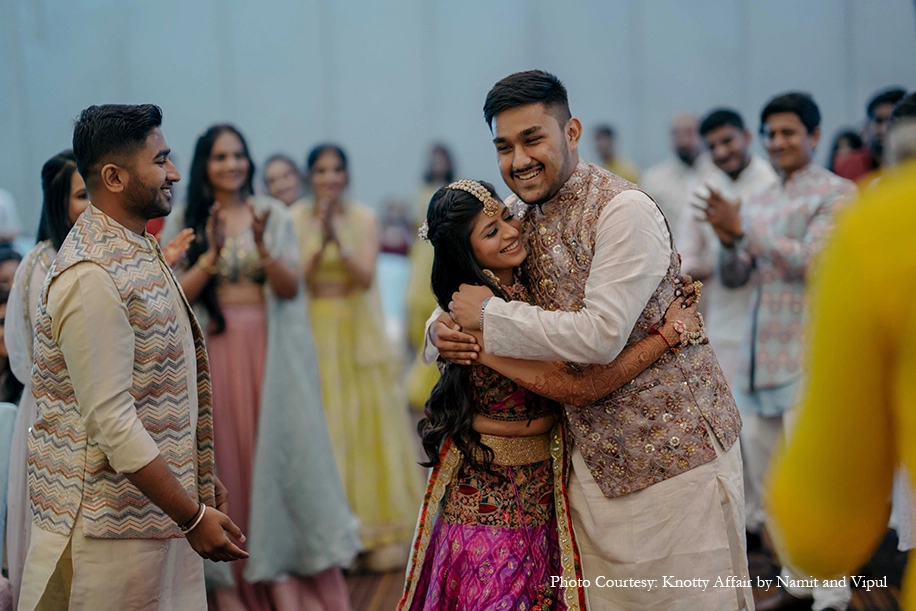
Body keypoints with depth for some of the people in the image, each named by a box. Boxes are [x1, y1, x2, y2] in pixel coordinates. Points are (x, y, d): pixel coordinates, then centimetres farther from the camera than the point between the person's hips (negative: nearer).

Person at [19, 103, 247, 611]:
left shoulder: (137, 254, 13)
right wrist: (193, 516, -21)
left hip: (159, 512, 9)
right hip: (109, 527, -9)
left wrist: (198, 479, 19)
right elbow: (110, 421, -23)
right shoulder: (92, 276, -19)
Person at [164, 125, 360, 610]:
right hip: (211, 352, 0)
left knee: (274, 447, -2)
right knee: (223, 454, 1)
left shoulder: (273, 215, 4)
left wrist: (263, 250, -22)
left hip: (267, 350, 0)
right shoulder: (186, 221, 4)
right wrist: (212, 255, -19)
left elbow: (290, 288, -4)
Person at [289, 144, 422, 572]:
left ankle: (376, 531, 9)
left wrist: (338, 239, -24)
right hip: (314, 332, 0)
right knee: (322, 428, -2)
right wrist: (320, 240, -20)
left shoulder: (364, 219, 1)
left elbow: (365, 276, -10)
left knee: (367, 424, 1)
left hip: (359, 332, 0)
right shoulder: (295, 219, 1)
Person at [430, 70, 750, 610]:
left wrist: (489, 314, -16)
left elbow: (600, 335, -24)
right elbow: (461, 300, 19)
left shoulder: (625, 210, -16)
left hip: (674, 445, -7)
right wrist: (444, 331, -5)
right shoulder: (520, 218, 8)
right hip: (594, 456, 7)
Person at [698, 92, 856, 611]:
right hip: (759, 354, 7)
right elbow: (733, 277, 13)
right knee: (764, 478, 11)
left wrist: (744, 230, -19)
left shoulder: (837, 194, -3)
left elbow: (811, 261, -15)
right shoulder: (757, 203, 16)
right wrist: (728, 240, -8)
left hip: (808, 356, -7)